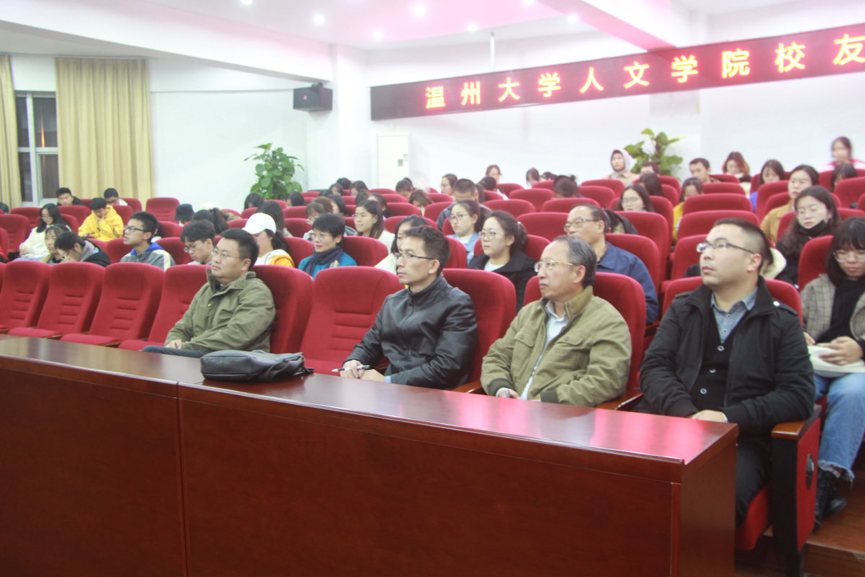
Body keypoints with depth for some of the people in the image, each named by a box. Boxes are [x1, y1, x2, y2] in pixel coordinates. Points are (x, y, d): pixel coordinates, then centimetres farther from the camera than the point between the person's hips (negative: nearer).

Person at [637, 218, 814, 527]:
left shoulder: (782, 322, 10)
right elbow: (653, 368, 6)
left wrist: (729, 417, -14)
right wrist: (688, 414, -13)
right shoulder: (682, 308, 19)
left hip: (740, 440, -2)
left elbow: (799, 396, -1)